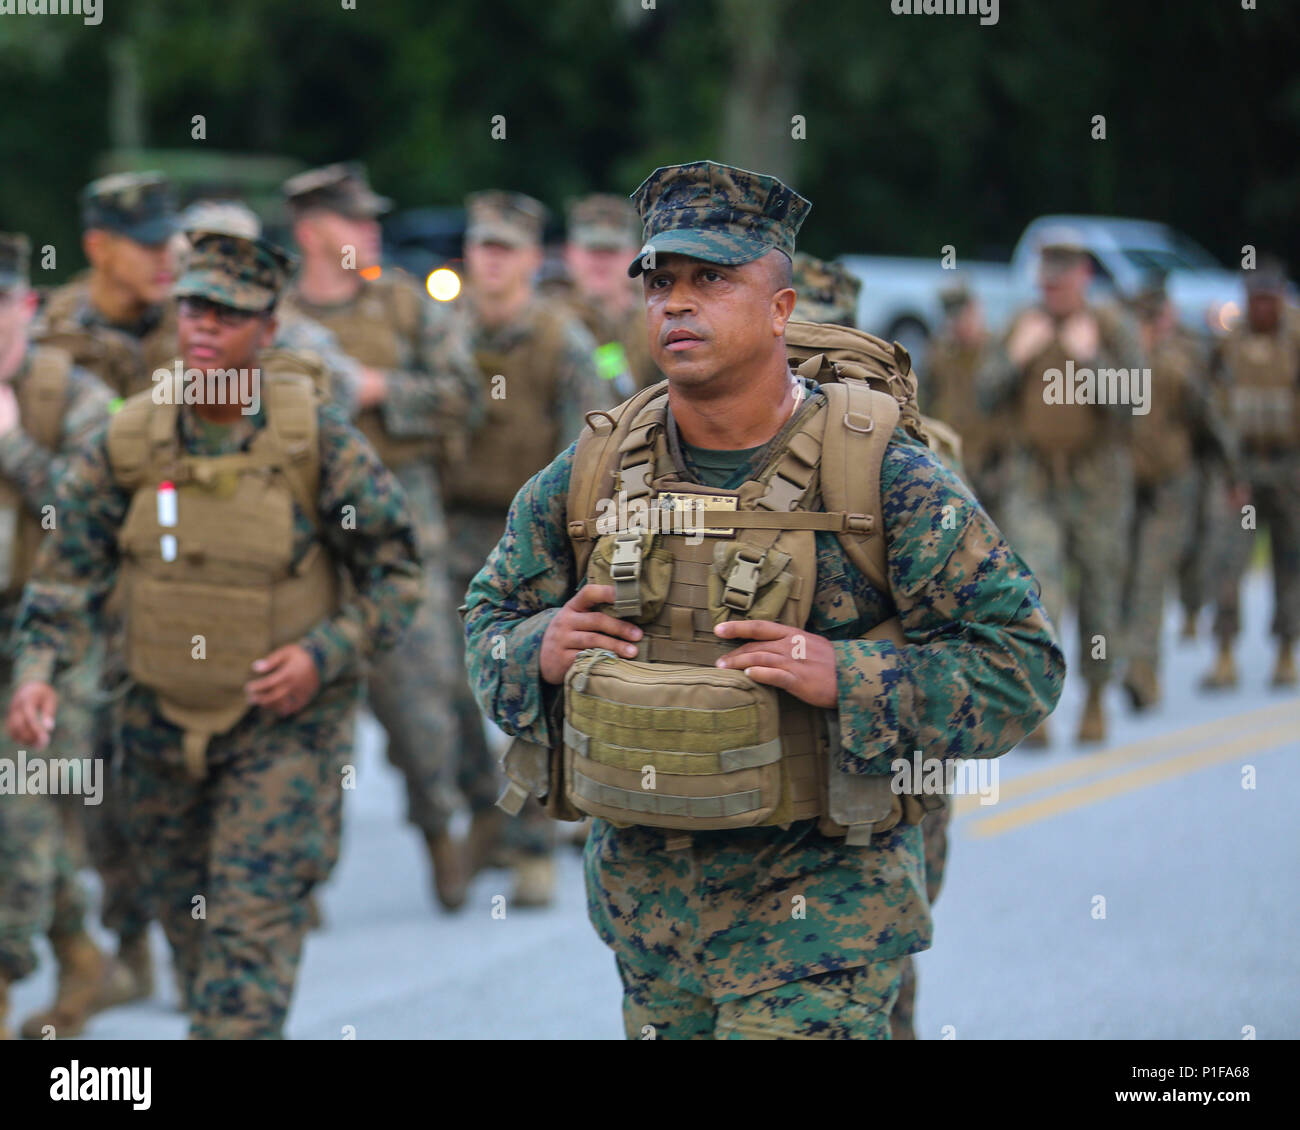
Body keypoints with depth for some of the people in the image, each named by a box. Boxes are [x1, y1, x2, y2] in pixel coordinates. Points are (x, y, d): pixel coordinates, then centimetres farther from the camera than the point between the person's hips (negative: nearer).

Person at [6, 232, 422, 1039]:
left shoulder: (317, 441, -12)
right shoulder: (128, 443, -5)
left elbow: (396, 572, -4)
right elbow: (68, 574, 0)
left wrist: (325, 655, -18)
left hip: (284, 728, -4)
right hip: (163, 723, 4)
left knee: (249, 932, -11)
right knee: (191, 932, 16)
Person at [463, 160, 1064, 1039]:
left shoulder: (883, 476, -10)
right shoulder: (590, 474, 3)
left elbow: (1019, 663, -10)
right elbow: (490, 622, 16)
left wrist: (844, 676, -22)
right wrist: (538, 650, -8)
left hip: (817, 904, -5)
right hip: (644, 892, 5)